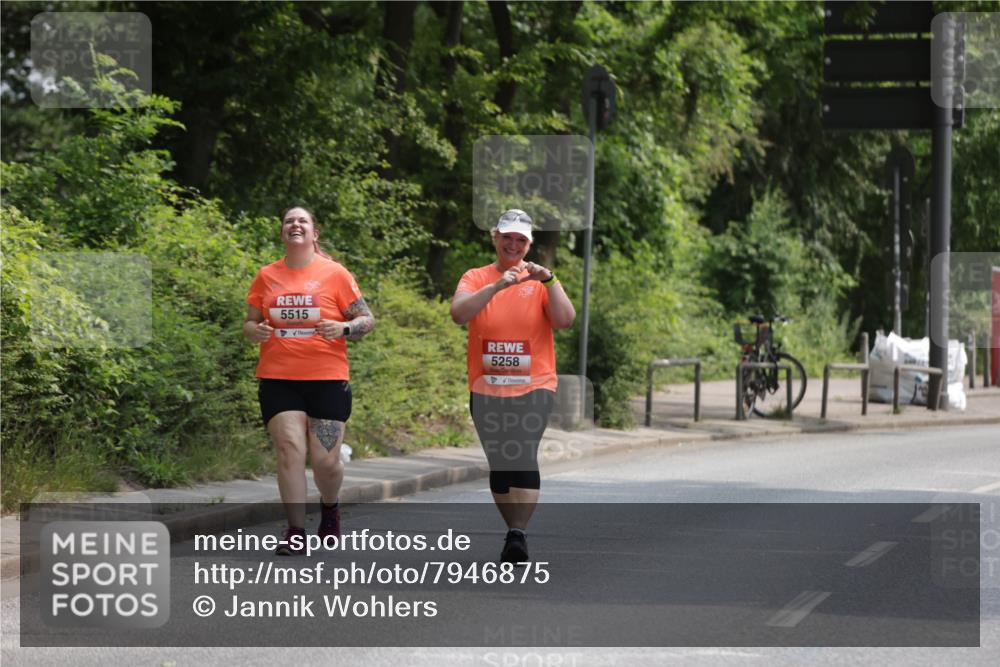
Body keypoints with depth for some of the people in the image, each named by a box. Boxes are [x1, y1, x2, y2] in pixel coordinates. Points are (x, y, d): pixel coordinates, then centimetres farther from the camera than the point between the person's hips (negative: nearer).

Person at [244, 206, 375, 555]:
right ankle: (295, 531, -7)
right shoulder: (266, 276, 9)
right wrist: (256, 331, -8)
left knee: (325, 460, -1)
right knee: (289, 449, -12)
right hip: (278, 379, 1)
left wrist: (343, 329, -16)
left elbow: (367, 320, 4)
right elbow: (249, 323, 16)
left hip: (327, 379, -1)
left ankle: (330, 507, 32)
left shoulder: (334, 274, 2)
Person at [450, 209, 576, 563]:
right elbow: (459, 314, -12)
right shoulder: (476, 278, 6)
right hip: (486, 389, 2)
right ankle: (515, 532, 18)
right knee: (499, 465, 7)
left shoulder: (540, 281, 5)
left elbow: (565, 320, -8)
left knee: (524, 458, -17)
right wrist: (497, 286, -23)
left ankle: (517, 537, -21)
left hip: (533, 387, -2)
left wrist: (549, 280, -18)